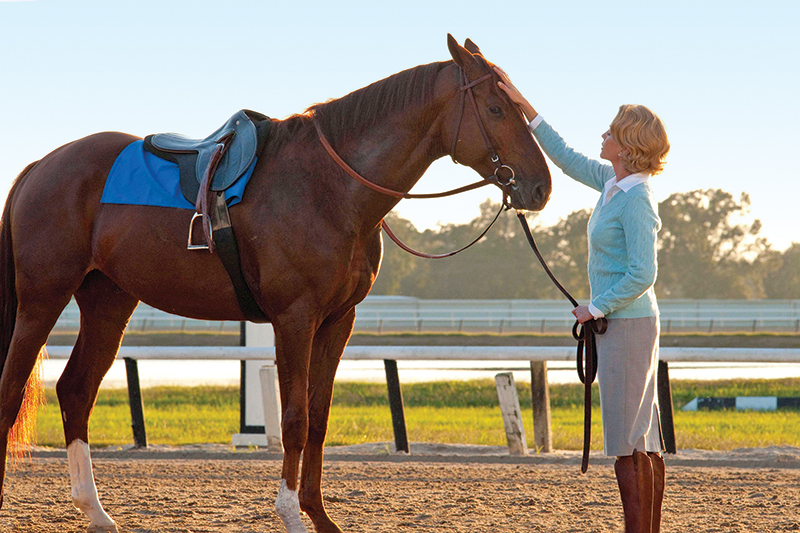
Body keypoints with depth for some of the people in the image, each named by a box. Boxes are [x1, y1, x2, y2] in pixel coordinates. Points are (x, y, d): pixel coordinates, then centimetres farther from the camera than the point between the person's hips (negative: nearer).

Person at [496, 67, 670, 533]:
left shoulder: (636, 200, -19)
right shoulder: (613, 183, 8)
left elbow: (642, 274, -23)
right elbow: (567, 158, 21)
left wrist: (595, 309, -13)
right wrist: (524, 106, 18)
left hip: (627, 324, -10)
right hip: (626, 324, 10)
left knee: (628, 442, -7)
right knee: (646, 441, 11)